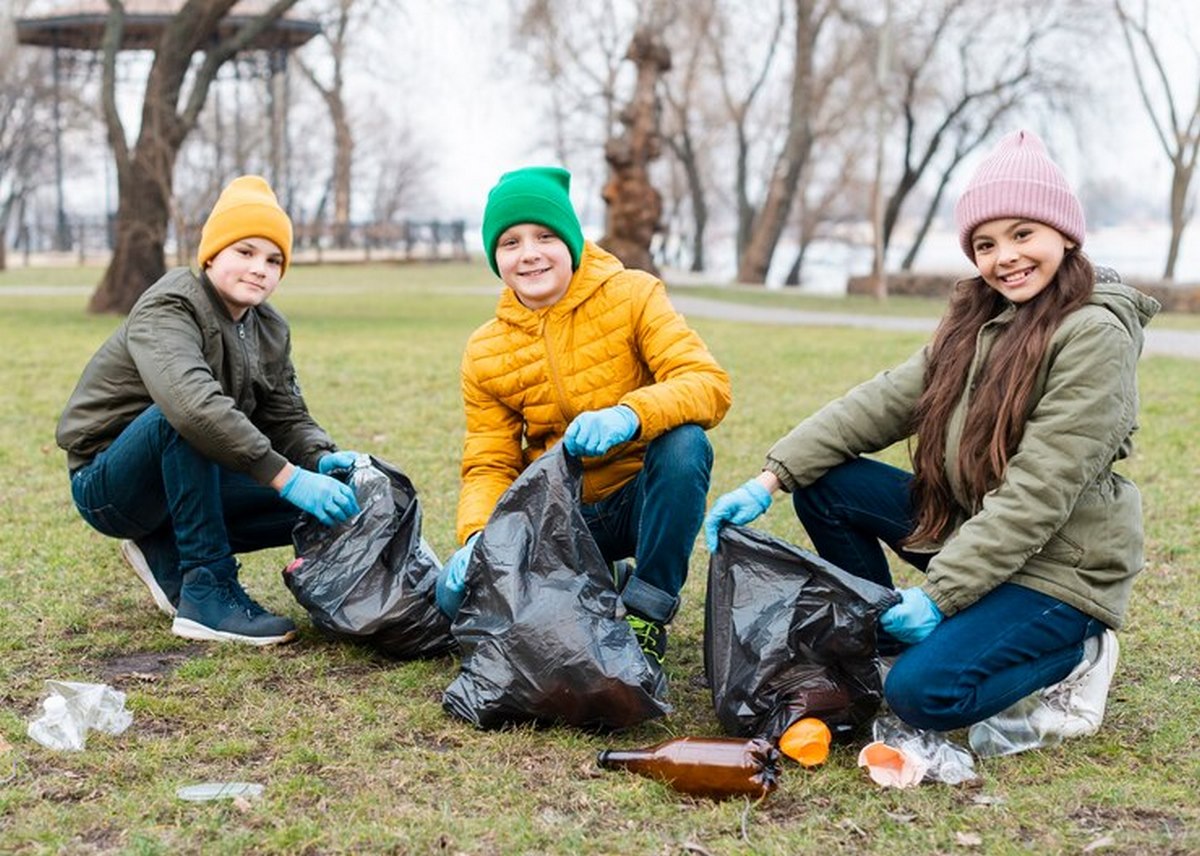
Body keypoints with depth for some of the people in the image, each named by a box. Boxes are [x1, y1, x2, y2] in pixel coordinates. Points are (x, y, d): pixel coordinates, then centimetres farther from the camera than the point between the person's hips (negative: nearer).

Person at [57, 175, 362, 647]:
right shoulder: (168, 308, -21)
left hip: (183, 478, 7)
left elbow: (288, 418, 2)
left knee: (319, 506, -8)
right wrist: (287, 478, -44)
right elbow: (193, 404, -39)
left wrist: (323, 459, -22)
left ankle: (165, 551, 6)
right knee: (183, 415, -37)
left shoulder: (270, 331, 4)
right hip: (107, 485, -7)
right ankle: (207, 593, -30)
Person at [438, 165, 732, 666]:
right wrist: (476, 537, -23)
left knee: (684, 443, -34)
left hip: (640, 499, -2)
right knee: (458, 592, -21)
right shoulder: (485, 354, 0)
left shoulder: (632, 297, -9)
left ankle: (646, 615, -17)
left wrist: (629, 414, -42)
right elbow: (489, 467, 0)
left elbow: (709, 384, -22)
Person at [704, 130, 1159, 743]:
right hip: (970, 527, 7)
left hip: (1059, 563, -7)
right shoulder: (977, 322, 7)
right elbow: (883, 401, -1)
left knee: (924, 693, -25)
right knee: (824, 484, -3)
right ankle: (884, 640, 10)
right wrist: (770, 479, -12)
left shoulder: (1095, 334, -18)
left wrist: (939, 594, -26)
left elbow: (1038, 492, -23)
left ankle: (1073, 651, 1)